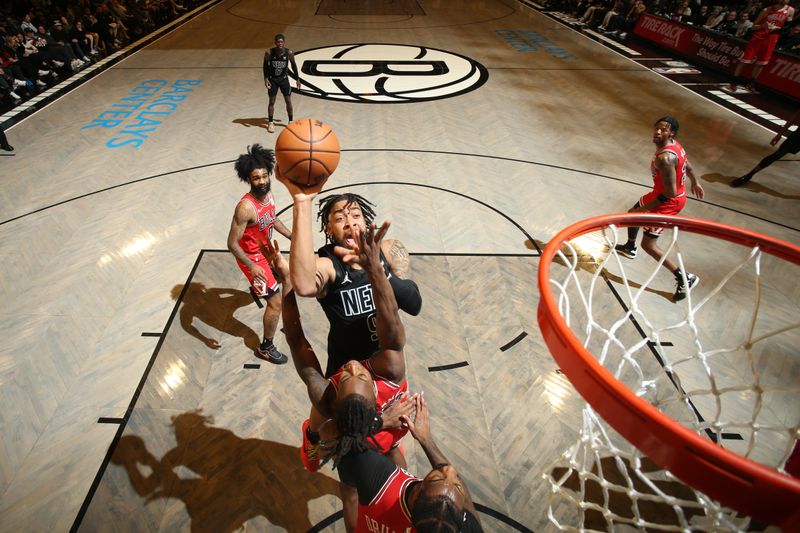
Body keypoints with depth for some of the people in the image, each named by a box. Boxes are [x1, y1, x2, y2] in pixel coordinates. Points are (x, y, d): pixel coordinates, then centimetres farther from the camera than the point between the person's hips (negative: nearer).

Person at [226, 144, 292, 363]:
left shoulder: (268, 193, -9)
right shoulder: (246, 207, -35)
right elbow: (232, 243, -30)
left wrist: (292, 237, 11)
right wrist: (251, 266, -42)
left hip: (264, 249, 9)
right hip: (252, 257, -8)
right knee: (276, 303, -7)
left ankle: (259, 287, 73)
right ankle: (266, 347, 12)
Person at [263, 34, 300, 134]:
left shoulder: (289, 53, -15)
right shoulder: (269, 53, -18)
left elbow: (293, 65, 1)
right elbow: (265, 65, -5)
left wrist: (298, 79, 3)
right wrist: (266, 78, -12)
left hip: (284, 78, 1)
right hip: (272, 79, -1)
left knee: (288, 101, 4)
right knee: (272, 101, 4)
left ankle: (291, 122, 19)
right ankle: (270, 123, 16)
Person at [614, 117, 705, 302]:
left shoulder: (664, 158, -32)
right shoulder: (674, 145, -2)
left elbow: (670, 193, -30)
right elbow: (687, 166, 15)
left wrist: (645, 208, -23)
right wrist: (695, 183, 32)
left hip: (669, 202, -10)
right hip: (663, 193, 10)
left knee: (648, 244, -6)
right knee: (632, 214, 29)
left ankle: (685, 278, 5)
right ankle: (630, 247, 55)